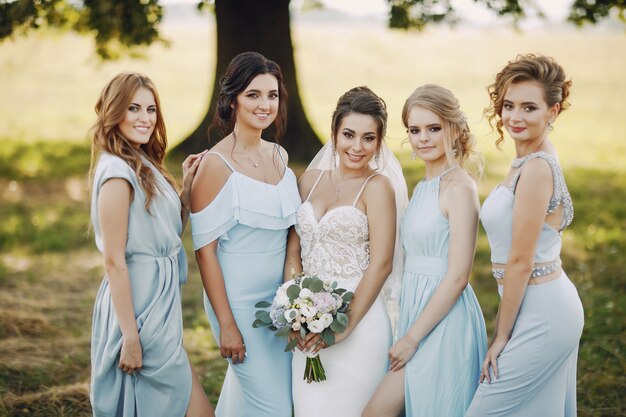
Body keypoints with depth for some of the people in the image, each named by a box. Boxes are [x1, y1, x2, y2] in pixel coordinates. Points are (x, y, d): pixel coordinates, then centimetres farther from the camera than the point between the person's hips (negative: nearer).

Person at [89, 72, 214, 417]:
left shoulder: (145, 167, 12)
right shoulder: (117, 171, -16)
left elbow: (172, 233, 16)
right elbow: (114, 261, -19)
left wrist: (187, 186, 4)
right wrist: (130, 337, -20)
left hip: (161, 302, 9)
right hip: (140, 307, -9)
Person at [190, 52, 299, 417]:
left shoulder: (280, 156, 5)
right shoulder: (217, 165, -15)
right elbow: (205, 250, -14)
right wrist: (226, 324, -14)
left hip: (279, 299, 6)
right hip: (239, 300, -6)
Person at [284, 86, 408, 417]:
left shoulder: (376, 187, -6)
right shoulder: (311, 180, 9)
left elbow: (380, 264, -12)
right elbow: (293, 252, 8)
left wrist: (346, 325, -15)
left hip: (357, 319, -5)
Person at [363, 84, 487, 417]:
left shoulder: (459, 188, -13)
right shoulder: (422, 188, 13)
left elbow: (457, 276, -17)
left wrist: (412, 338, -15)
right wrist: (408, 333, 8)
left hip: (444, 323, -8)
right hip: (416, 311, 8)